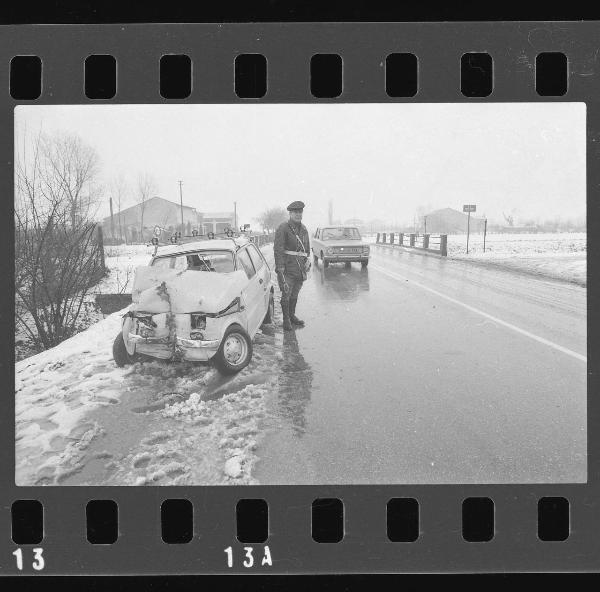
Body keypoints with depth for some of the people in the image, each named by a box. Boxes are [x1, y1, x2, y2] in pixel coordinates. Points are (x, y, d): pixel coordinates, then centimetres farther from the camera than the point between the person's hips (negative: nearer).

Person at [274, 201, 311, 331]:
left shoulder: (303, 229, 13)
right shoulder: (283, 228, -7)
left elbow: (307, 248, 23)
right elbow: (278, 248, -11)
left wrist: (307, 260, 8)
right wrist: (280, 267, -17)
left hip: (300, 266, 6)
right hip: (287, 265, -6)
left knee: (295, 293, 14)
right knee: (286, 292, -7)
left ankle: (292, 315, 27)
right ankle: (286, 319, 4)